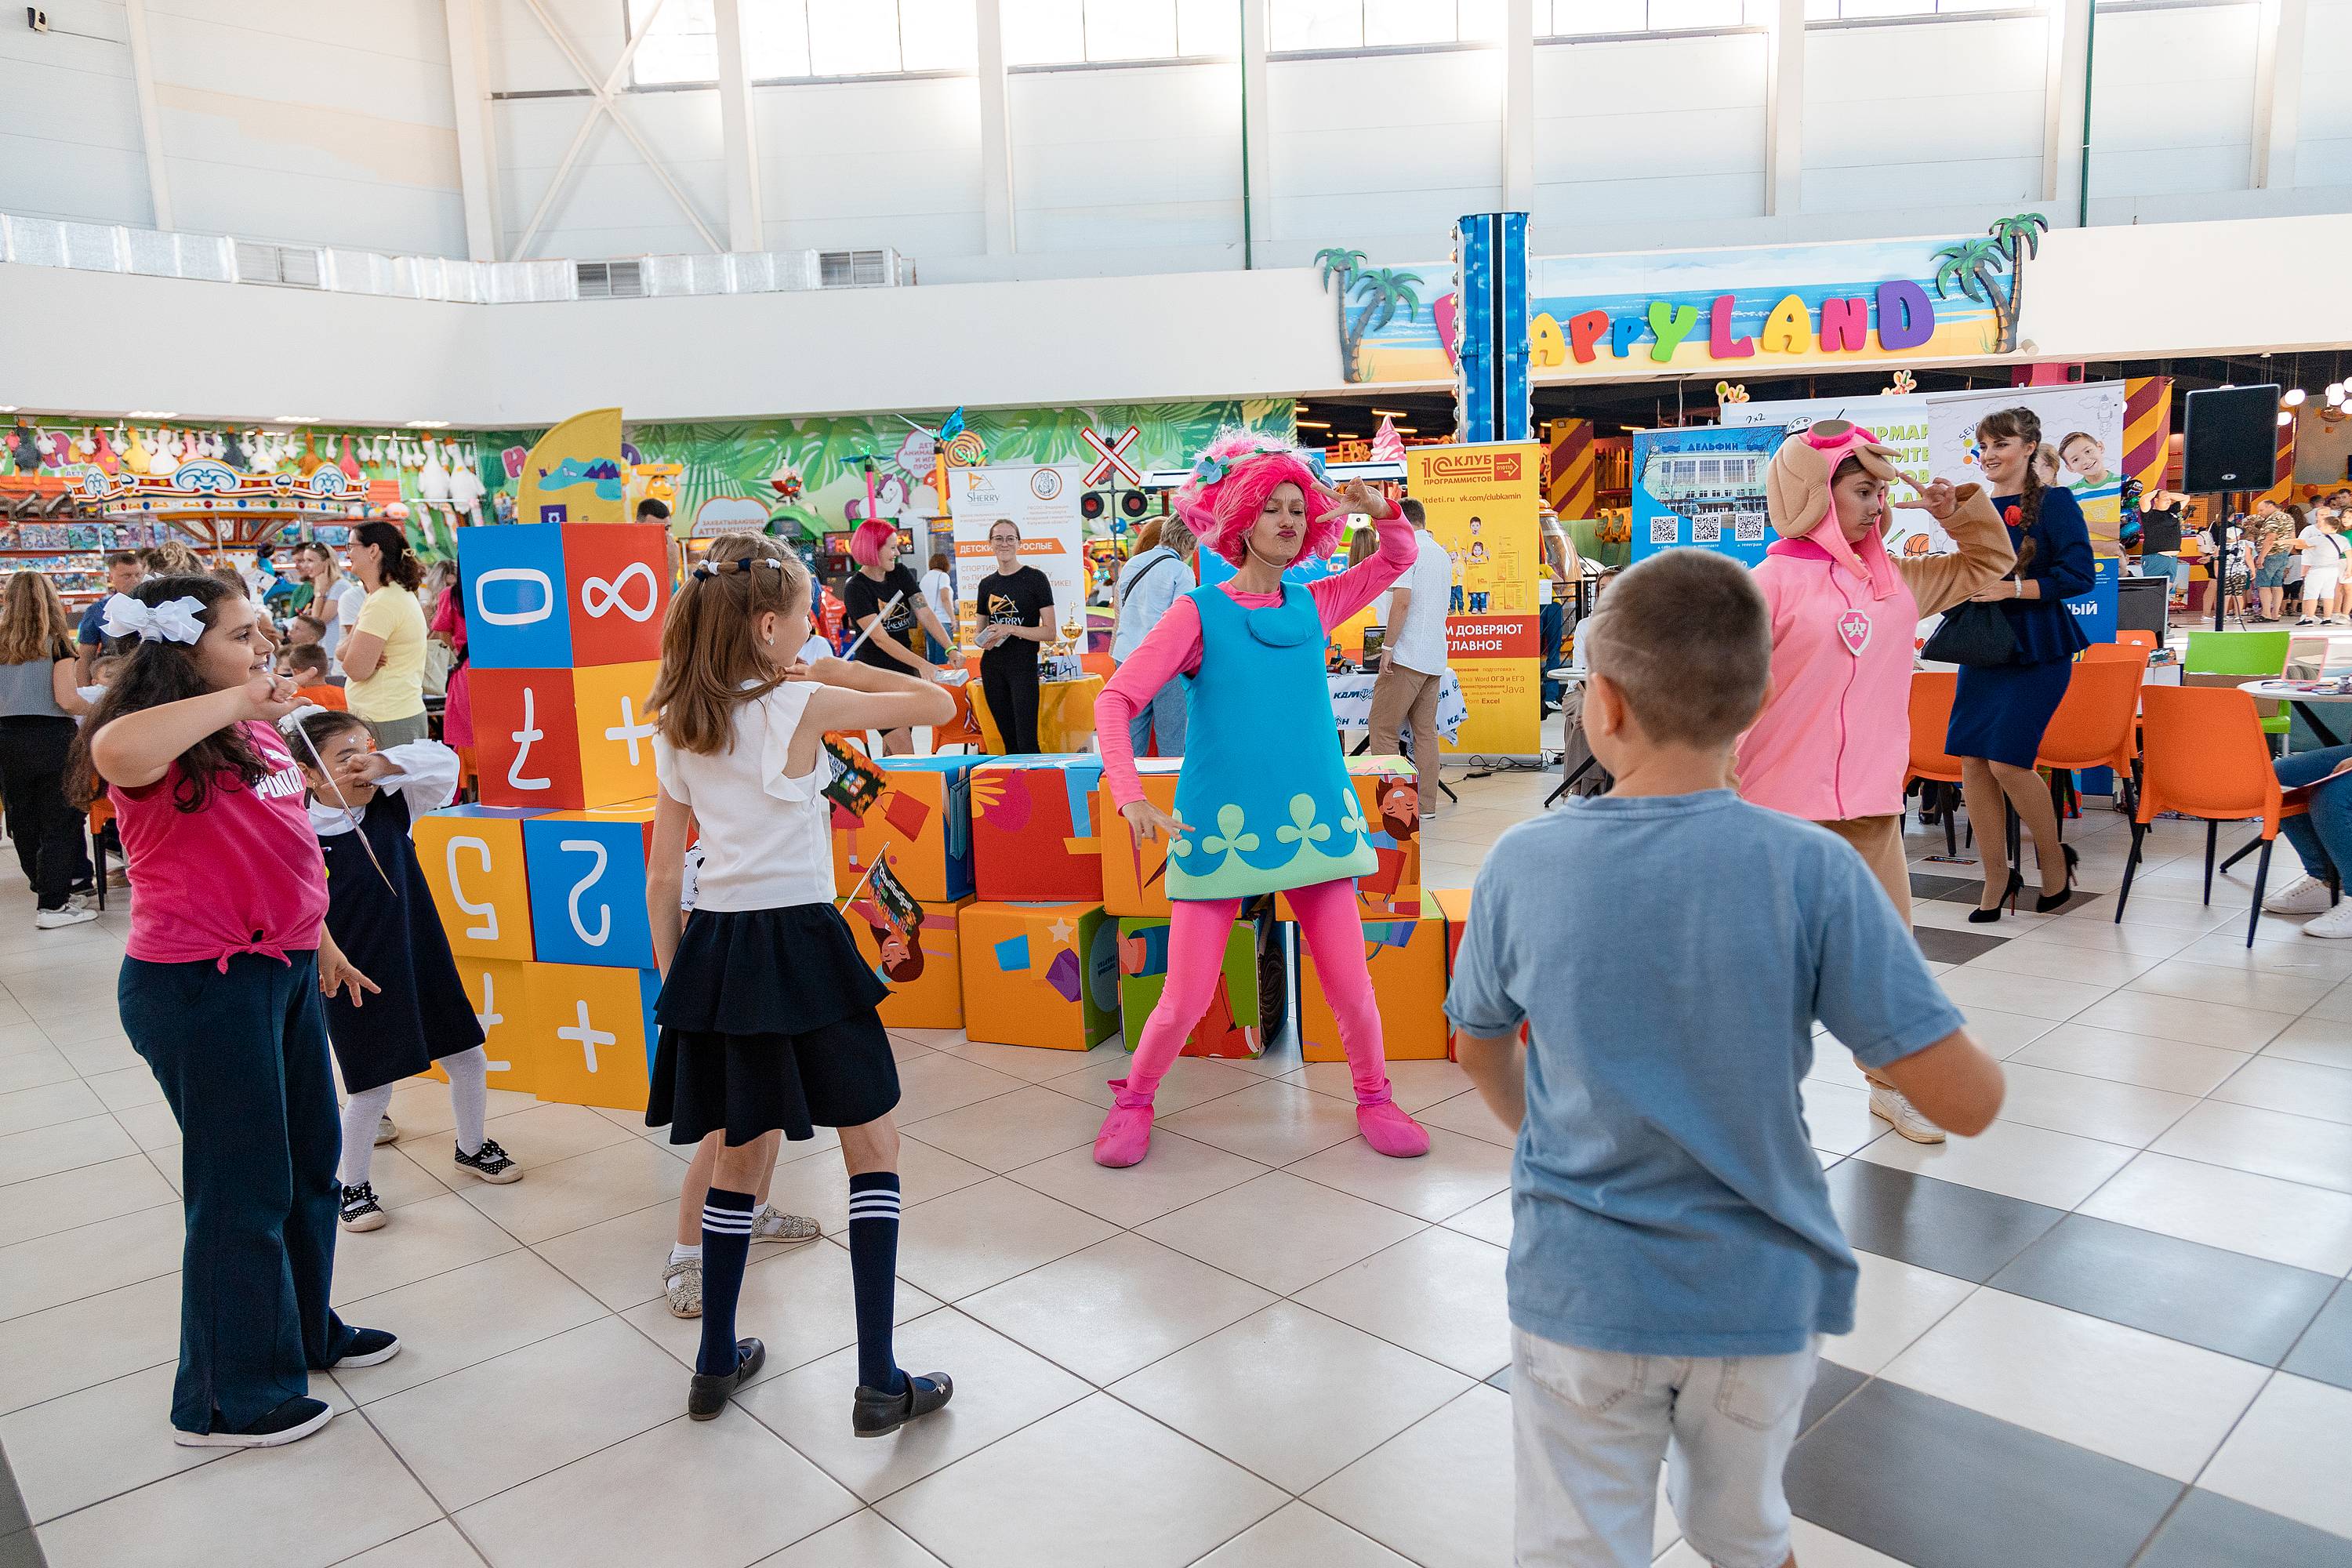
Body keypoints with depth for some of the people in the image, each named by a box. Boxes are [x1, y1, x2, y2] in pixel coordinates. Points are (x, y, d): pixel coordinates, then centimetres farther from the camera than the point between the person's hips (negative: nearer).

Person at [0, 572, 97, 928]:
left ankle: (44, 883, 30)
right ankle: (52, 905, -1)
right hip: (51, 737, -5)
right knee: (59, 821, 0)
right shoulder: (56, 642, -6)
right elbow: (67, 700, -14)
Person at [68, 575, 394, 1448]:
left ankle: (305, 1332, 40)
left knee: (308, 1163, 20)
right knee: (243, 1188, 2)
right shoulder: (159, 744, -17)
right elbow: (117, 753, -44)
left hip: (282, 970, 9)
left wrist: (322, 943, 24)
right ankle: (226, 1400, 20)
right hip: (201, 985, -9)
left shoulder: (258, 733, 10)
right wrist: (237, 698, -33)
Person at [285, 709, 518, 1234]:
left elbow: (444, 762, -11)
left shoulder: (391, 806, -1)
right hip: (356, 982, -5)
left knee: (468, 1058, 13)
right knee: (372, 1087, 1)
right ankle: (351, 1186, 25)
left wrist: (384, 764, -23)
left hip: (423, 963, 5)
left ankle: (472, 1148, 38)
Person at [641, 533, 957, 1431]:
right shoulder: (803, 706, -10)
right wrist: (835, 672, 5)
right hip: (799, 943, -6)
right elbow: (939, 703, -3)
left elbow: (662, 879, 9)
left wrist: (675, 979, 17)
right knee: (872, 1150, 7)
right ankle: (879, 1384, 8)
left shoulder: (678, 730, 8)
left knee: (742, 1151, 21)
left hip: (714, 948, 6)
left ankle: (718, 1363, 32)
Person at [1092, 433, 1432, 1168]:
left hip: (1314, 817, 4)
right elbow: (1116, 699, -10)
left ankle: (1373, 1097, 31)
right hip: (1219, 825, -3)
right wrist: (1129, 795, -22)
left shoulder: (1313, 605, 8)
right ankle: (1134, 1101, 26)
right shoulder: (1199, 612, -4)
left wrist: (1379, 509, -1)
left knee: (1351, 984, 4)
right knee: (1186, 998, -1)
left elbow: (1398, 556, 21)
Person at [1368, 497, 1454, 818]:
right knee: (1425, 730, 9)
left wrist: (1388, 647, -15)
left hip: (1408, 656, -8)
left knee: (1382, 727, -3)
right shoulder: (1442, 554, 18)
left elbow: (1402, 601, -20)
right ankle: (1426, 804, 11)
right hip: (1435, 656, 8)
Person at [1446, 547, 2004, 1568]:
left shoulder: (1522, 865, -14)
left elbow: (1483, 1057, 2)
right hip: (1760, 1293, 1)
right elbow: (1967, 1101, -17)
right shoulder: (1812, 871, -19)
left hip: (1579, 1292, 0)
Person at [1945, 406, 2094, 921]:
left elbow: (2079, 575, -12)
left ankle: (2055, 861, 13)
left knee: (2008, 760, -12)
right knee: (1972, 760, -2)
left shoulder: (2055, 502, -4)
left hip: (2036, 649, -6)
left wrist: (2011, 588, -19)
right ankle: (1996, 879, 10)